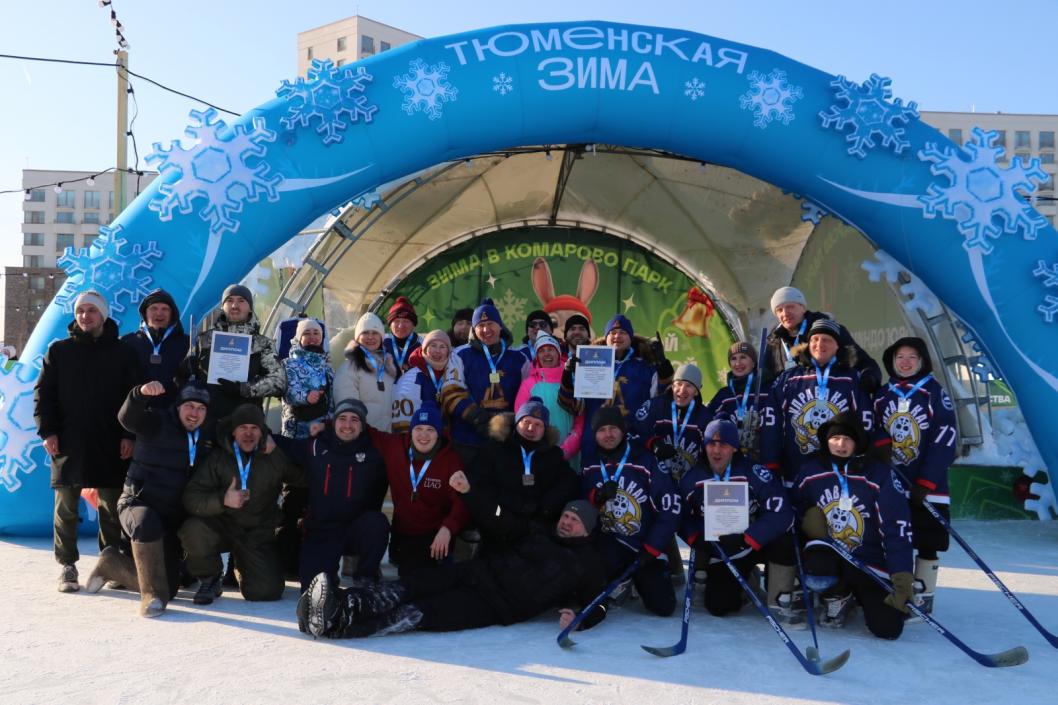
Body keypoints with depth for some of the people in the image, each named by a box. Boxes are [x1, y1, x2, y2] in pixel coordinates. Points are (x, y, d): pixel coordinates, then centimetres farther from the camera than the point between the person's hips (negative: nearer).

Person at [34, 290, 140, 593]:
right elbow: (43, 394, 6)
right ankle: (67, 567, 11)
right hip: (68, 441, 0)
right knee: (66, 507, 3)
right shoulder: (59, 350, 8)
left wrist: (129, 435, -5)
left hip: (110, 443, 0)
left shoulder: (123, 352, 6)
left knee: (112, 507, 5)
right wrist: (47, 431, -5)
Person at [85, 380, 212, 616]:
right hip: (138, 503, -6)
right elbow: (128, 418, -28)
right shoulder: (158, 423, -8)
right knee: (147, 522, -44)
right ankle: (152, 596, -28)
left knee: (168, 588, 5)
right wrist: (141, 393, -48)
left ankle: (111, 563, 30)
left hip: (172, 519, 6)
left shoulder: (207, 439, 10)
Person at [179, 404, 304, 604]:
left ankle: (242, 569, 23)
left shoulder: (276, 457, 0)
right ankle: (209, 580, -4)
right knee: (193, 530, -33)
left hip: (258, 533, 1)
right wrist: (222, 500, -31)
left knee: (267, 591, -15)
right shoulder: (217, 458, -4)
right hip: (222, 526, -1)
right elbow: (191, 497, -13)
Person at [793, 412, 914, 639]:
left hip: (870, 560, -1)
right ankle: (838, 597, 5)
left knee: (888, 627, -12)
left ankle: (863, 596, 26)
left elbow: (897, 529, -17)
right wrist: (807, 518, -10)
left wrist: (902, 578, -25)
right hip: (827, 548, 1)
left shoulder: (880, 474, -13)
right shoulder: (810, 471, -4)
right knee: (816, 575, -35)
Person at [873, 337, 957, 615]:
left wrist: (925, 482, -15)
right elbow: (873, 432, 12)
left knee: (926, 542, 1)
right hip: (890, 481, 4)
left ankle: (923, 597, 11)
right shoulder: (882, 395, 10)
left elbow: (944, 441, -10)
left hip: (927, 484, -4)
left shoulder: (935, 392, -4)